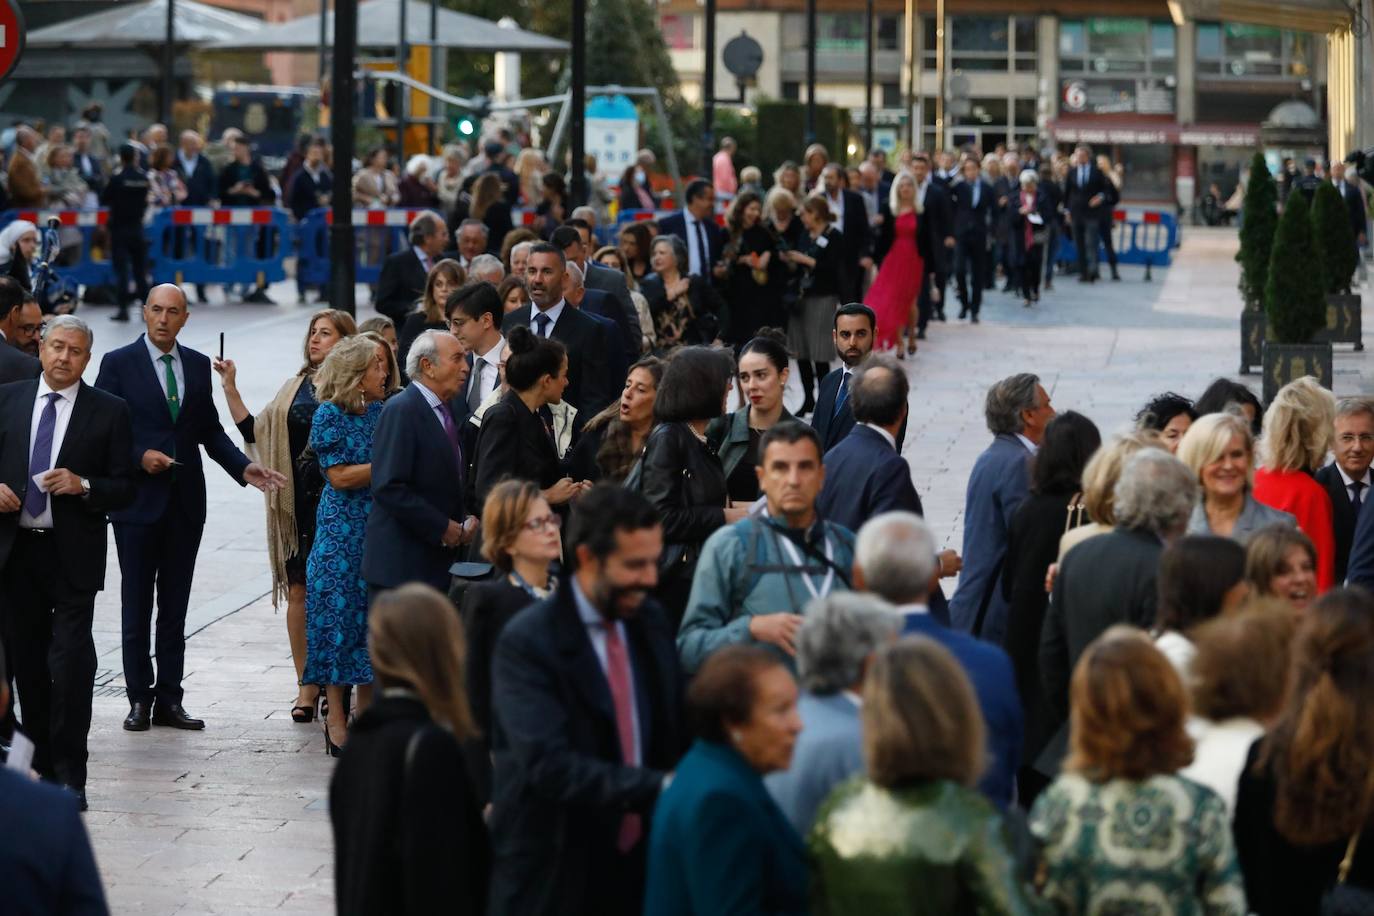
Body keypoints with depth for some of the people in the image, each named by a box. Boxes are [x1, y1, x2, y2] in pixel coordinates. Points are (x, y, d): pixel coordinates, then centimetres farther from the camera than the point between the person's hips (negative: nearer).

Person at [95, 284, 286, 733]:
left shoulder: (198, 366, 8)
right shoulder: (118, 363, -4)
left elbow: (210, 430, 11)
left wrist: (243, 468, -2)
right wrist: (139, 455, -19)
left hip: (185, 502, 4)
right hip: (138, 499, -4)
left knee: (175, 606, 7)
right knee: (137, 606, 2)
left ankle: (168, 700, 11)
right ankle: (139, 700, 8)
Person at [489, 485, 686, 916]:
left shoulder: (652, 622, 6)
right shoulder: (528, 641, -15)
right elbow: (548, 765, -26)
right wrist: (656, 788, -31)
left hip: (640, 867, 6)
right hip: (555, 880, -5)